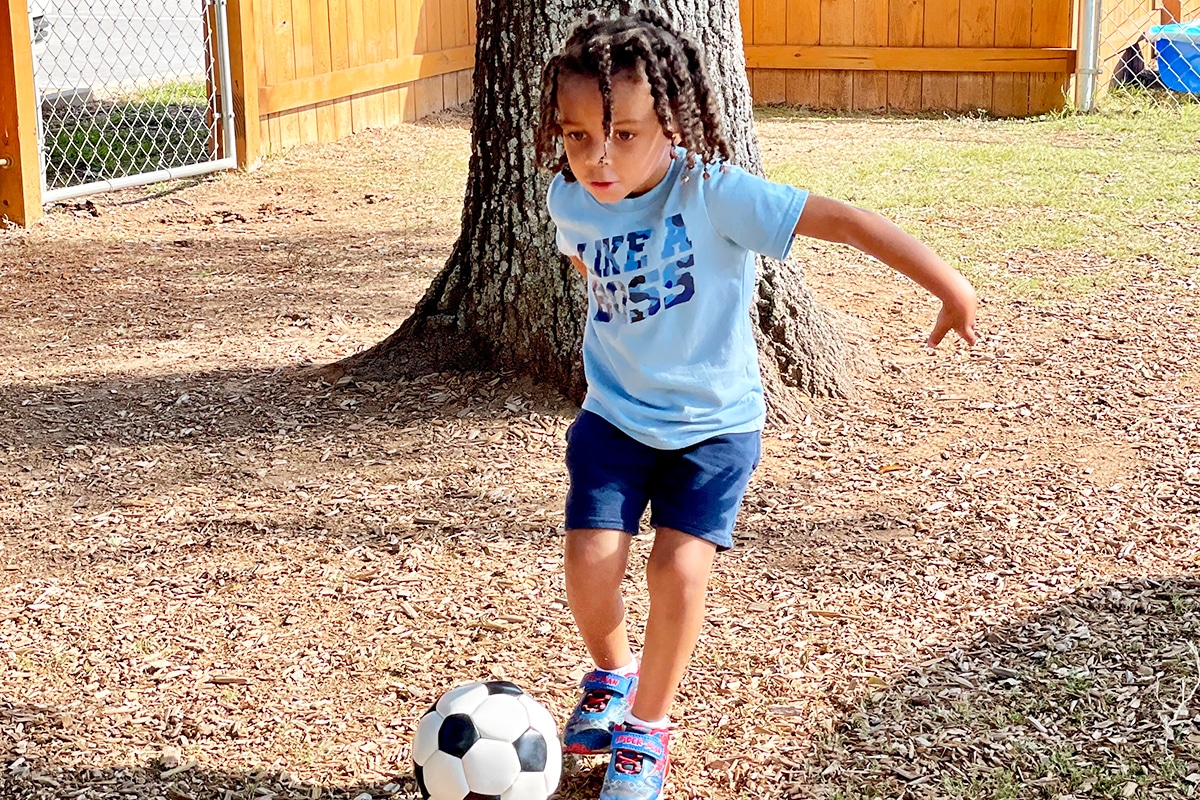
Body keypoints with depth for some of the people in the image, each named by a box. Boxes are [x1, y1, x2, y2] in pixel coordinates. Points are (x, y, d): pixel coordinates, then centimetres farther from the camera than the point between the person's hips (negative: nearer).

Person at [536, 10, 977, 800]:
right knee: (591, 562, -10)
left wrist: (951, 287, -29)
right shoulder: (570, 200, -11)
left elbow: (842, 220, -28)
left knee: (680, 570, -12)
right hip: (615, 416, 3)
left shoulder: (716, 195, -26)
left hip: (715, 423, -3)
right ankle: (612, 673, 25)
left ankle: (647, 727, 14)